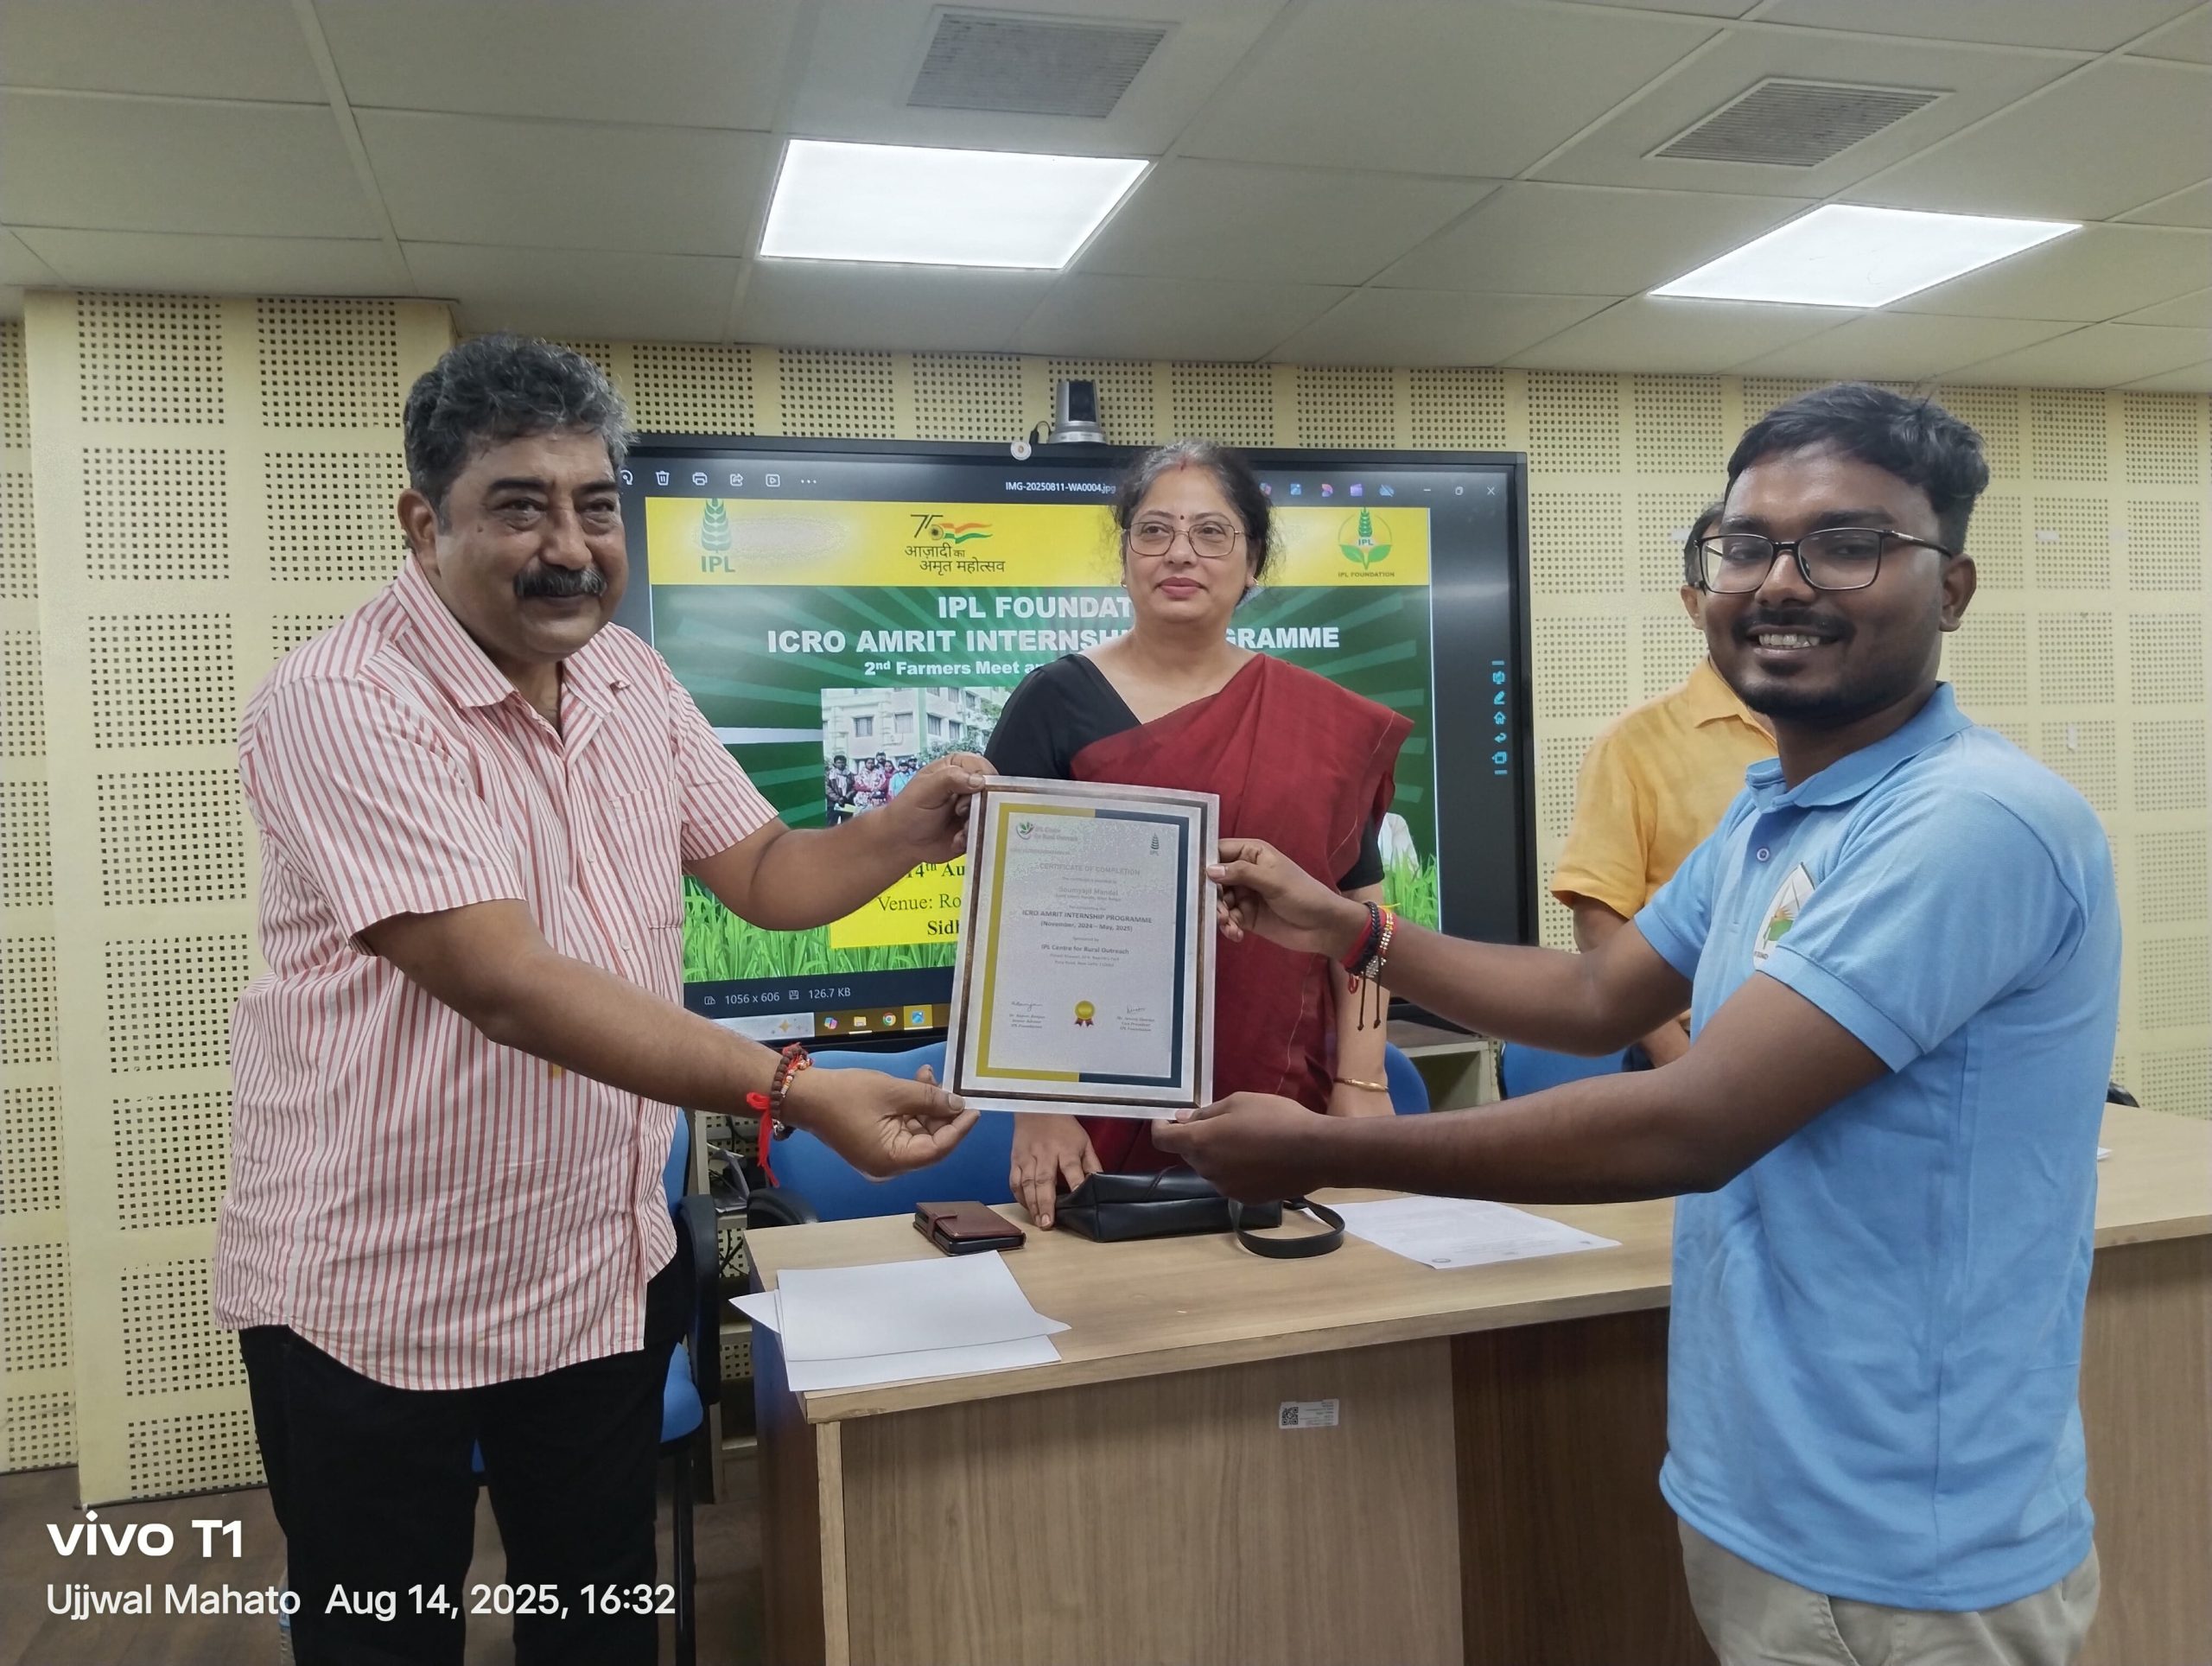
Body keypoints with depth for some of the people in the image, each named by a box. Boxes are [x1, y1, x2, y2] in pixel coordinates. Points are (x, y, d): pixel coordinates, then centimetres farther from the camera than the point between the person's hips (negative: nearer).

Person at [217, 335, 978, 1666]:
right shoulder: (340, 706, -21)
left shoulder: (631, 680, 2)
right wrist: (794, 1094, -37)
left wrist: (902, 835, -14)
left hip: (606, 1271, 6)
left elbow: (762, 873, 7)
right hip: (374, 1302, -5)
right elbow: (509, 984, -30)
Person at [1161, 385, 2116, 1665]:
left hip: (1896, 1562, -8)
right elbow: (1599, 1001, 15)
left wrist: (1322, 1153, -23)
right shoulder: (1768, 815, 6)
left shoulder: (1979, 822, -25)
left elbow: (1697, 1127, -29)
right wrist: (1351, 928, 5)